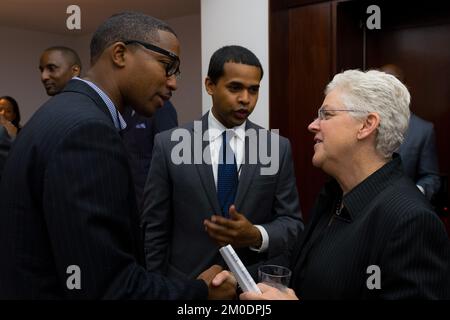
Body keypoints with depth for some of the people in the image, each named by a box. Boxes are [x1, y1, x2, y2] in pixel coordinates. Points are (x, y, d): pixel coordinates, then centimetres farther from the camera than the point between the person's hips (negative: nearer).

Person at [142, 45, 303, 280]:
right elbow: (155, 229, -5)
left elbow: (292, 223, -3)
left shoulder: (278, 148, -5)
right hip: (188, 284, -1)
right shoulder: (169, 145, -9)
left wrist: (257, 236, -21)